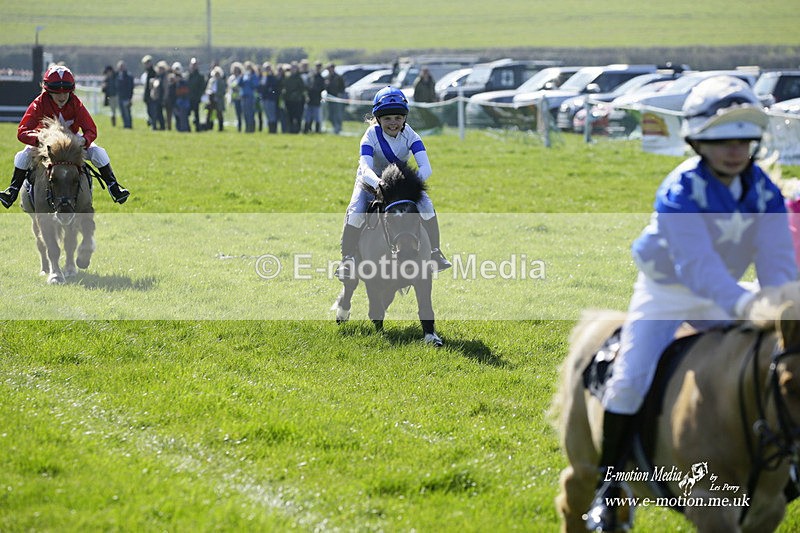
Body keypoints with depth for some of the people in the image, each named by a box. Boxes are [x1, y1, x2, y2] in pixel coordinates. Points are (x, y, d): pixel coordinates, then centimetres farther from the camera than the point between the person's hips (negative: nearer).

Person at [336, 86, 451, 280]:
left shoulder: (409, 135, -22)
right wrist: (378, 184, -64)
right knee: (356, 212, -27)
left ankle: (435, 252, -5)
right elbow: (366, 168, -42)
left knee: (426, 206, -22)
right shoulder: (371, 136, -27)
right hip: (372, 179, -2)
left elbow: (425, 168, -33)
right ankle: (347, 259, -14)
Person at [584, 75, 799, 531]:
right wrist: (742, 303, -59)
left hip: (721, 296, 5)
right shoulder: (680, 191, -31)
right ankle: (607, 487, -4)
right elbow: (695, 262, -43)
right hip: (665, 289, -5)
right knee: (630, 381, -17)